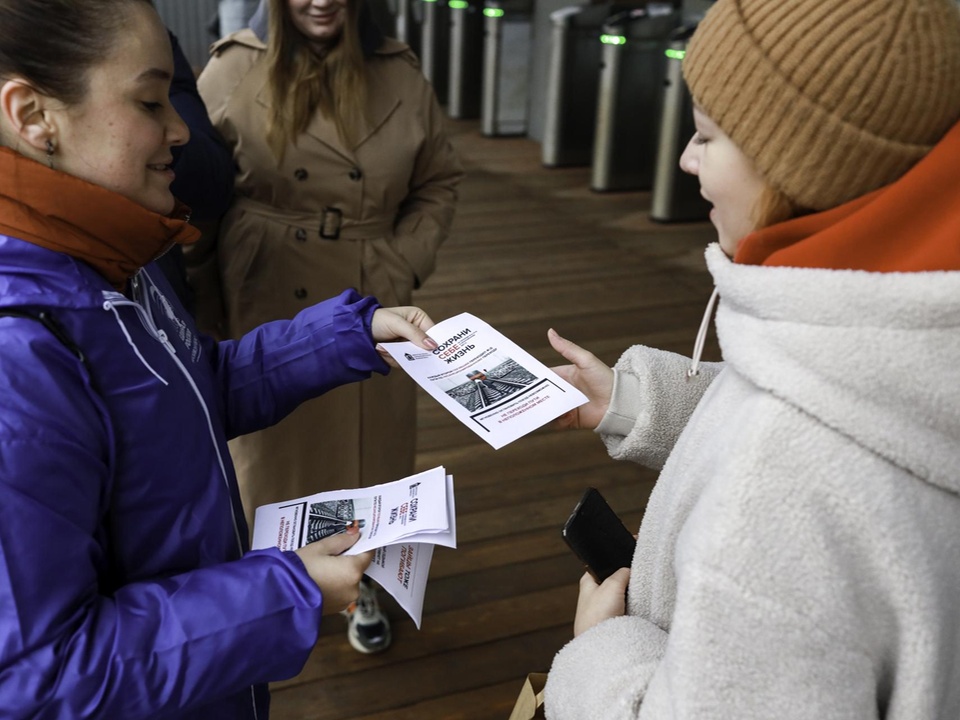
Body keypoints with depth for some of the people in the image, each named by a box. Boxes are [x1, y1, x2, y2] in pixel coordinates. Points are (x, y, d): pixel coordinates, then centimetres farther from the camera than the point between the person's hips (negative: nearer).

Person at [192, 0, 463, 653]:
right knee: (277, 446, 13)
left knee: (369, 447, 14)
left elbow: (439, 183, 8)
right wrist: (204, 309, -4)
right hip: (268, 310, -1)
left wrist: (403, 265, -5)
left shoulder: (401, 76, -1)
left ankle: (361, 584, 42)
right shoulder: (234, 73, -6)